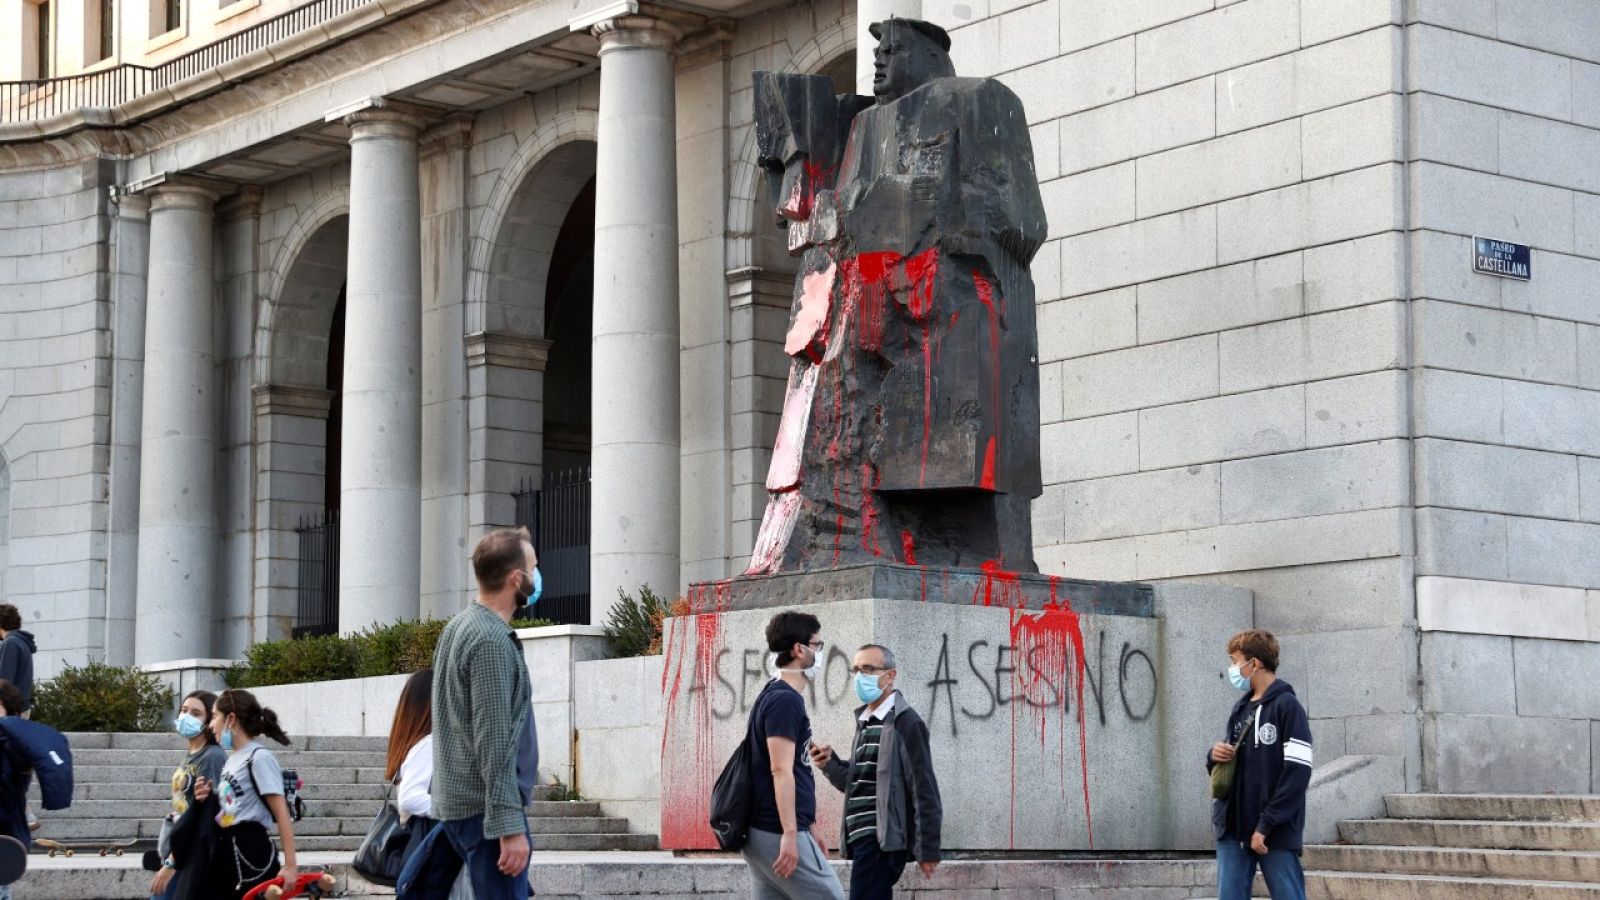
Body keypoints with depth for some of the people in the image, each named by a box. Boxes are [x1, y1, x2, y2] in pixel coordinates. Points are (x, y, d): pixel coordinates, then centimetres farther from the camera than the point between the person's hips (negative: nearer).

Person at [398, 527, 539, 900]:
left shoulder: (461, 626, 13)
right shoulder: (492, 641, -17)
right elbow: (494, 744, -22)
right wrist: (510, 826, -23)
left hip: (456, 799, 10)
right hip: (485, 806, -10)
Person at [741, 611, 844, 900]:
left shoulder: (775, 697, 18)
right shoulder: (786, 700, -12)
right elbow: (780, 771, -19)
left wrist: (806, 830, 25)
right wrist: (790, 833, -23)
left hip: (762, 833, 10)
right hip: (779, 833, -10)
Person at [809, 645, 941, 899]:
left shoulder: (905, 723, -9)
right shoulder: (865, 722, 17)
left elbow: (923, 788, -11)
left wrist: (928, 848, -13)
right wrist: (829, 764, 0)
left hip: (882, 840, -9)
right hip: (863, 838, 9)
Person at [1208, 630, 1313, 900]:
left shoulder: (1286, 706, -7)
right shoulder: (1240, 710, 15)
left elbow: (1297, 772, -14)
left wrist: (1266, 825, -18)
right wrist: (1215, 756, -2)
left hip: (1276, 833, -7)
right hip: (1233, 829, 7)